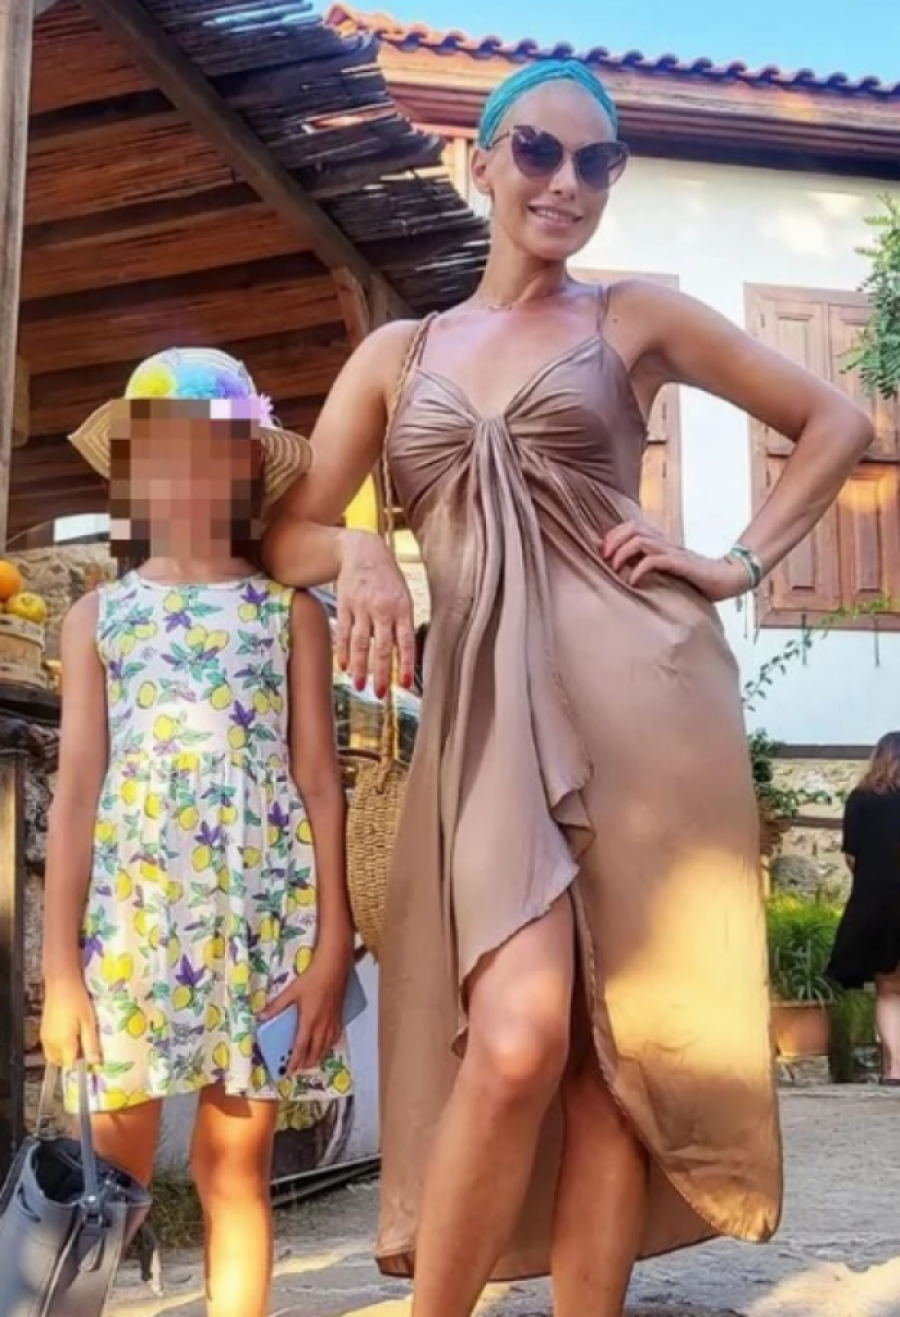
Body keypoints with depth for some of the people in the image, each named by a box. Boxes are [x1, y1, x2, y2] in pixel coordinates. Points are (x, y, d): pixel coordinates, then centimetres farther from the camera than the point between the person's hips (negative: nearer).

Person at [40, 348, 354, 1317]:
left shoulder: (289, 613, 9)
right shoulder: (99, 615, 11)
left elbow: (319, 781, 5)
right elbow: (77, 789, 6)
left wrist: (333, 941, -4)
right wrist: (60, 964, -1)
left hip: (262, 913, -1)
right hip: (130, 910, 1)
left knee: (235, 1166, 3)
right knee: (113, 1171, 2)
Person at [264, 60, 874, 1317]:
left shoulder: (637, 317, 12)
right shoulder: (399, 352, 18)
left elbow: (836, 423, 16)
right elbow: (289, 531, 14)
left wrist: (740, 565, 4)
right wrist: (362, 553, -9)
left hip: (637, 689, 0)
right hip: (486, 709, 1)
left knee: (614, 1050, -2)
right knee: (517, 1044, -16)